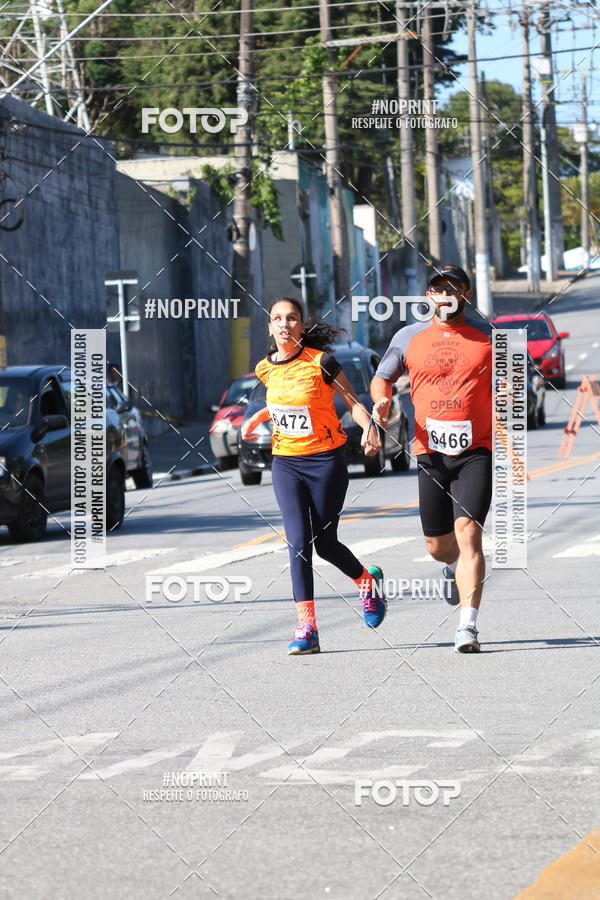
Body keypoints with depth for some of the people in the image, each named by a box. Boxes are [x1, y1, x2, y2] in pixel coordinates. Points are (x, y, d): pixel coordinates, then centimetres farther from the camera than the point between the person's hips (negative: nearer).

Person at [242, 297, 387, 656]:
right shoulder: (266, 368, 4)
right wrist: (257, 418, 10)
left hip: (326, 461, -3)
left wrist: (369, 427, -25)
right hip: (285, 464, 3)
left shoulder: (321, 362, -11)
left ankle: (368, 580, 36)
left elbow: (353, 401, -7)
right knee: (299, 542, -10)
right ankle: (306, 628, -11)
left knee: (325, 543, 4)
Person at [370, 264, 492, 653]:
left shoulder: (487, 336, 4)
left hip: (476, 451, -2)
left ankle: (468, 626, -20)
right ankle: (456, 568, 48)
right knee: (437, 545, 9)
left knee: (467, 532, -18)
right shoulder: (409, 338, 7)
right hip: (430, 453, 2)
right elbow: (382, 377, 19)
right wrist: (382, 400, -3)